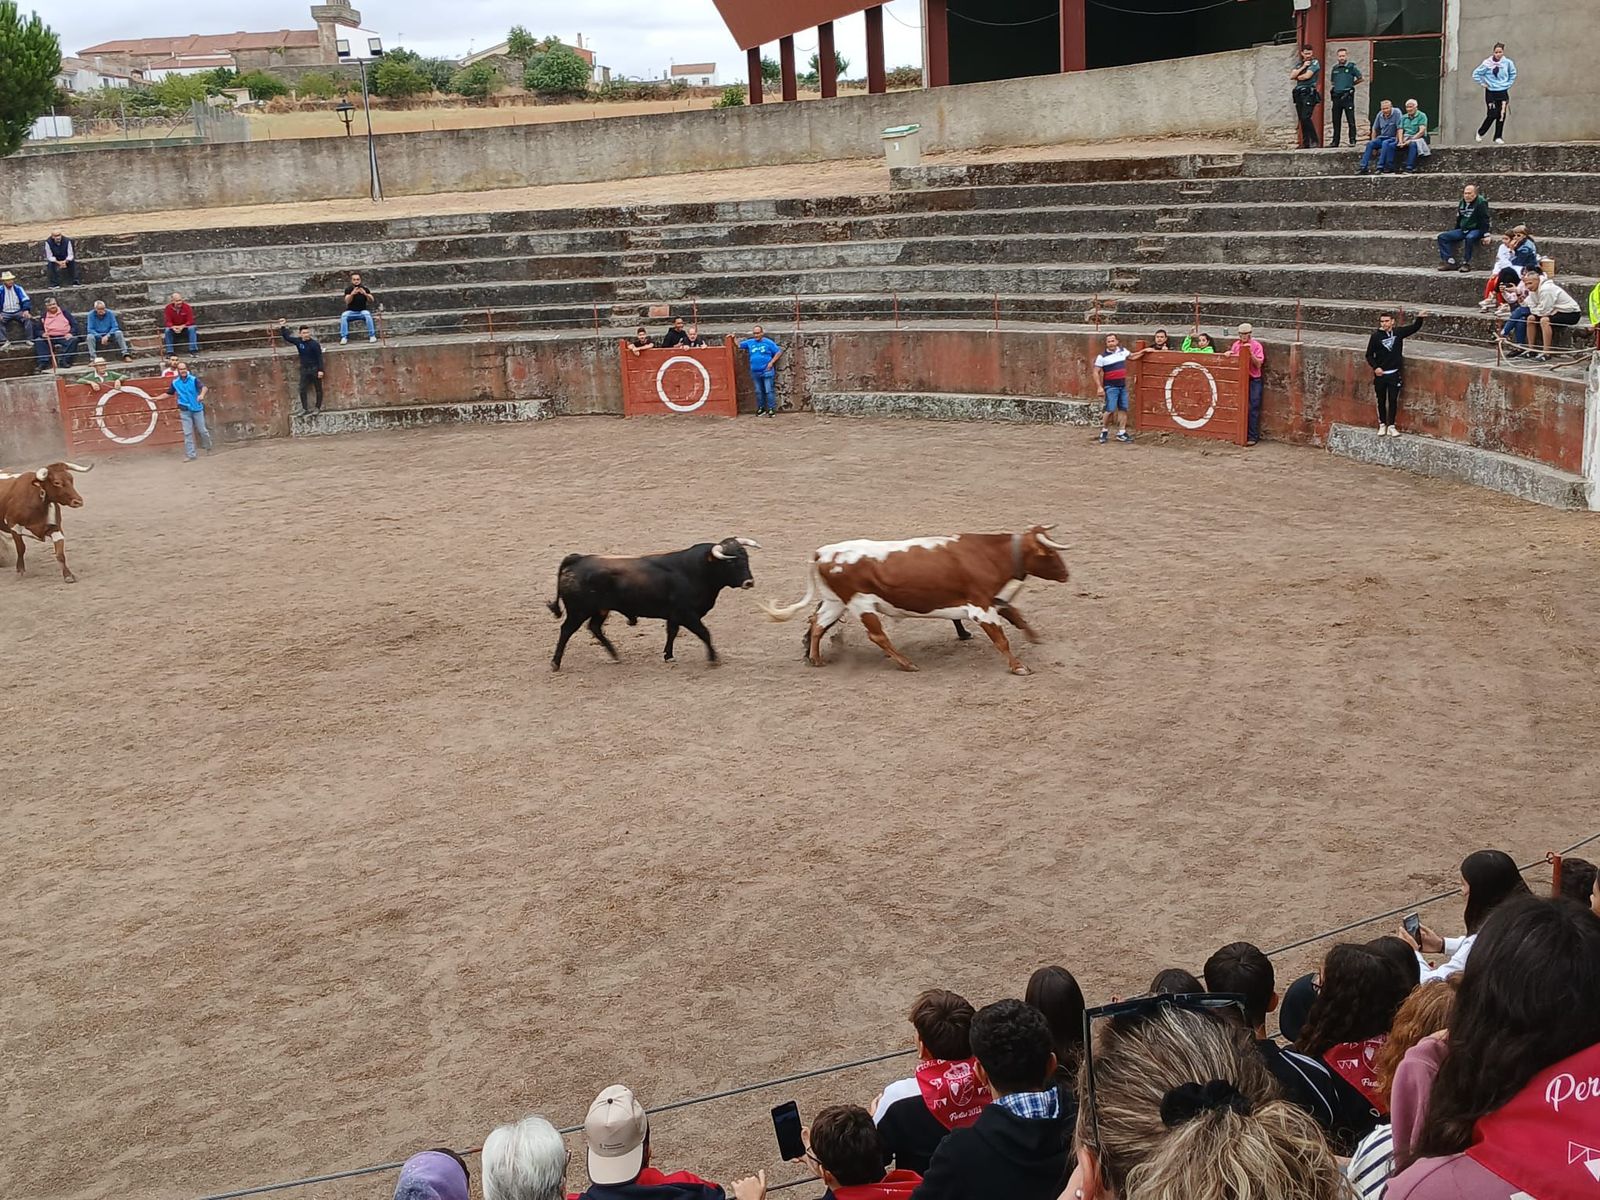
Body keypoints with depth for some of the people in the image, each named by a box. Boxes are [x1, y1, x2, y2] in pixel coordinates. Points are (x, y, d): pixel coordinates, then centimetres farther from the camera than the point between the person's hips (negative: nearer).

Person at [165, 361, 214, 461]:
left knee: (202, 431, 7)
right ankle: (190, 455, 5)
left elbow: (203, 387, -25)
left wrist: (202, 394, -47)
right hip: (185, 411, 2)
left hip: (197, 409, -2)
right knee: (187, 434, 1)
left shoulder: (194, 379, -9)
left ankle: (208, 448, 32)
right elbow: (169, 393, 14)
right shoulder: (175, 382, 1)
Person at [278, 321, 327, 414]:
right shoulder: (298, 341, 0)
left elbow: (320, 357, -13)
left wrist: (321, 370, -17)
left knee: (318, 389, 4)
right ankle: (305, 408, 8)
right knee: (302, 389, 2)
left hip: (315, 369, -5)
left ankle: (318, 408, 14)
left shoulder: (314, 344, -14)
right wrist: (282, 328, 4)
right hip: (304, 369, 5)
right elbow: (287, 337, 14)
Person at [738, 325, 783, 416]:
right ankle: (761, 408, 23)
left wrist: (771, 362, -8)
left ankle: (771, 409, -1)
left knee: (769, 391, -5)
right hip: (755, 372, 5)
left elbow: (779, 352, -1)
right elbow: (739, 345, 15)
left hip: (766, 371, -5)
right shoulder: (750, 342, 9)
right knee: (758, 391, 12)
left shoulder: (768, 342, -3)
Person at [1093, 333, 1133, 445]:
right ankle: (1104, 432, 5)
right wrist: (1100, 387, -15)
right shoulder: (1102, 356, -10)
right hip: (1111, 387, -5)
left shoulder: (1122, 351, 5)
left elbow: (1132, 356, 26)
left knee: (1123, 409, 6)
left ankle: (1121, 433, 13)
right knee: (1110, 410, -11)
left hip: (1123, 386, 5)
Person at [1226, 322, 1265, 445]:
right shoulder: (1236, 345, 7)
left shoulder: (1257, 346, -5)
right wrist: (1229, 354, -5)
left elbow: (1258, 364, -11)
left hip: (1253, 380, -4)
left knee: (1253, 409, -5)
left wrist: (1250, 353, -21)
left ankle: (1253, 436, -2)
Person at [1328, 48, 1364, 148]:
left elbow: (1362, 79, 5)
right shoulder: (1335, 68, 15)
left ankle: (1352, 140, -4)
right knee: (1336, 120, 7)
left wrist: (1351, 84, 7)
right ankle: (1335, 142, 12)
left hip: (1347, 96, -5)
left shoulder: (1352, 67, 0)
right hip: (1336, 96, 5)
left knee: (1351, 120, -5)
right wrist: (1330, 90, 9)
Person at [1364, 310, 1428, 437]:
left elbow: (1415, 327, 8)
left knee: (1393, 400, 2)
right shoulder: (1376, 336, -6)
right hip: (1380, 374, -1)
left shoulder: (1399, 332, 0)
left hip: (1394, 374, 1)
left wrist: (1420, 318, -11)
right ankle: (1382, 425, 22)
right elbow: (1369, 355, -1)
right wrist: (1375, 367, -13)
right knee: (1381, 401, 10)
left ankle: (1391, 426, 10)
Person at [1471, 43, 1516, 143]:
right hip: (1491, 92, -2)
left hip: (1503, 92, 2)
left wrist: (1508, 84, 9)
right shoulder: (1487, 63, -9)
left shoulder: (1507, 63, -2)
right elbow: (1475, 74, 1)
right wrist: (1482, 84, 0)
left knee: (1502, 115, 0)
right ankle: (1480, 133, 13)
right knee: (1492, 115, -7)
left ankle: (1498, 137, 9)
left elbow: (1513, 74, 16)